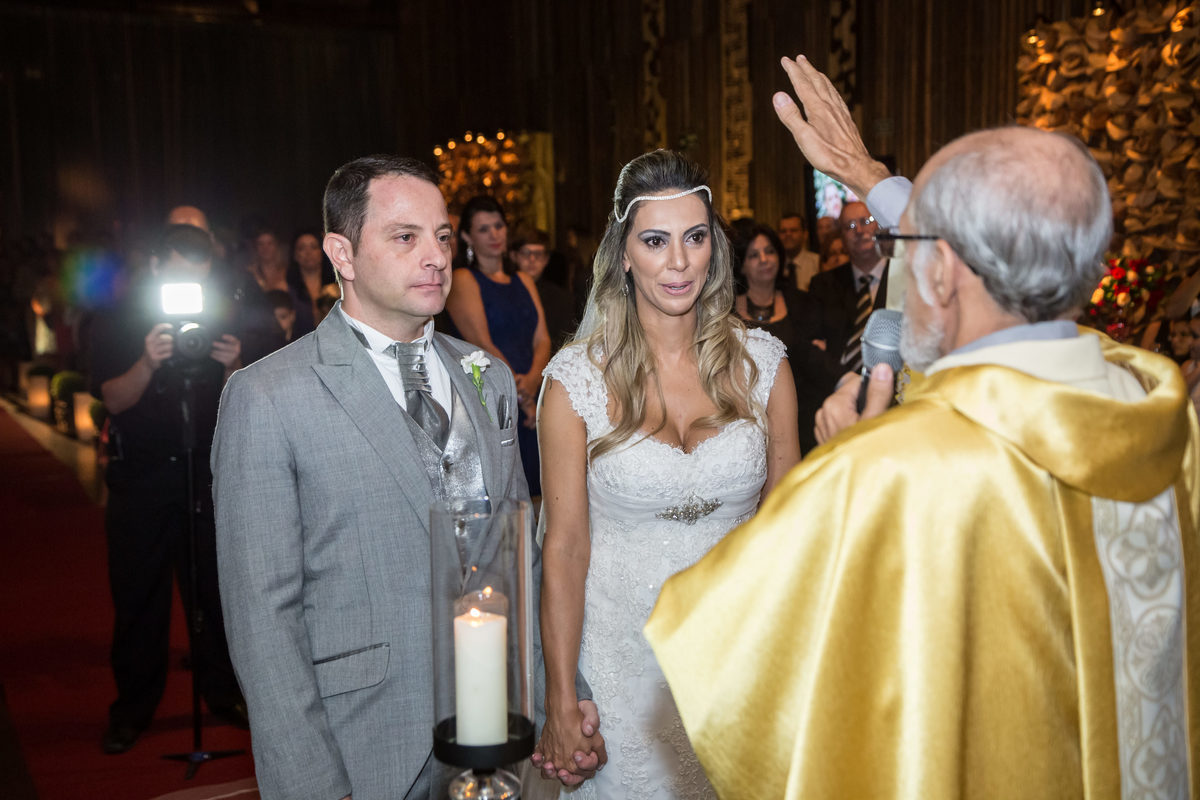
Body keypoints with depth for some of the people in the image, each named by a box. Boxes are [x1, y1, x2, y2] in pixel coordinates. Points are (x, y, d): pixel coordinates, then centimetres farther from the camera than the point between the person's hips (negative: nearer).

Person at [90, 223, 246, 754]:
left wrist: (232, 367, -17)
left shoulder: (218, 319, 7)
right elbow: (114, 399, -8)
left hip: (206, 469, 1)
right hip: (140, 476, -1)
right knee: (137, 595, 2)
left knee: (215, 588, 2)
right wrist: (149, 362, -26)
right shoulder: (116, 322, 1)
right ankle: (132, 710, 13)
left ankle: (223, 694, 16)